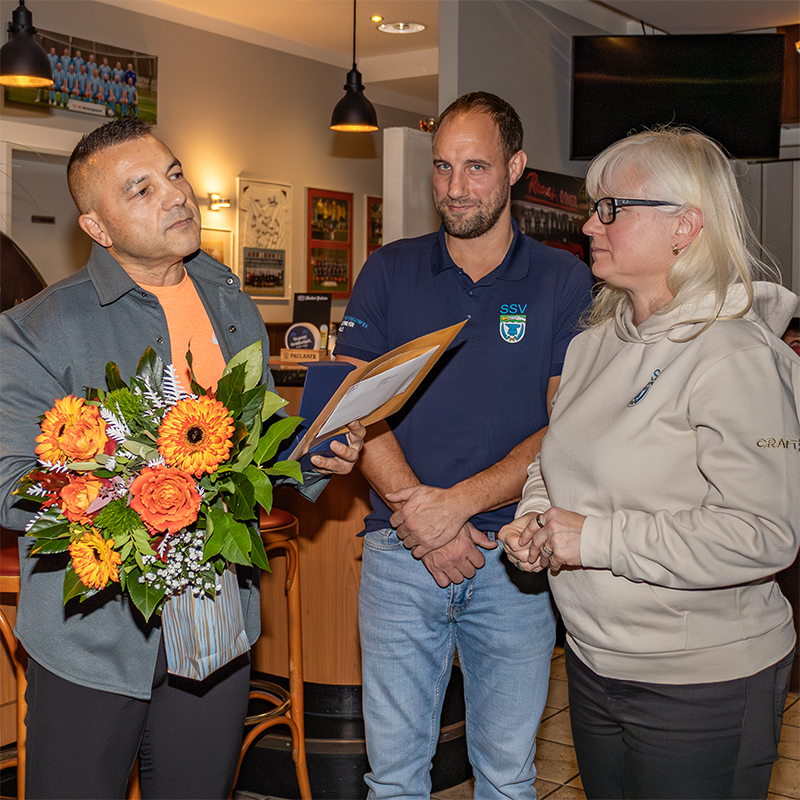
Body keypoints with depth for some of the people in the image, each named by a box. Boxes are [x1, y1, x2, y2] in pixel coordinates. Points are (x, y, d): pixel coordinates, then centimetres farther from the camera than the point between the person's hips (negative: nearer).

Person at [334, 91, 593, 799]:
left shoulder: (565, 283, 0)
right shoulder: (388, 273, 5)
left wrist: (459, 502, -16)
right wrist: (414, 506, -14)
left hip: (515, 557, -1)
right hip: (400, 554, 1)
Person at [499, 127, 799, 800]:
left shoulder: (735, 358, -19)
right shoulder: (596, 341, 7)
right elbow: (559, 456, 20)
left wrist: (597, 540, -24)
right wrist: (535, 518, -2)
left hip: (700, 687, -7)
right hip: (593, 662, 7)